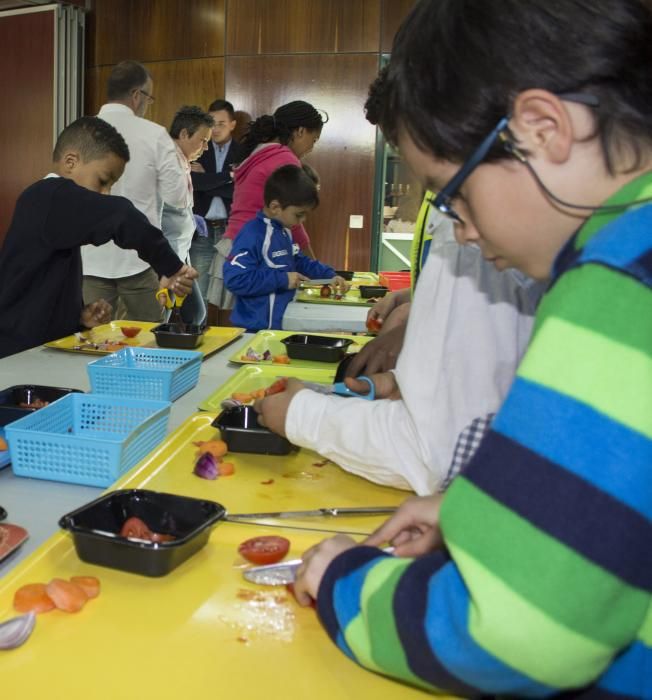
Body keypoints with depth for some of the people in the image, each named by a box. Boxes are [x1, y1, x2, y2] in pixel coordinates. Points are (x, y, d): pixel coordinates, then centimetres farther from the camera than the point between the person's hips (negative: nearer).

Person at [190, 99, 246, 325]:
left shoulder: (243, 154, 4)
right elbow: (194, 182, -9)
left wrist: (207, 179, -7)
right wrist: (227, 176, -11)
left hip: (230, 230, -1)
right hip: (202, 230, 2)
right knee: (199, 295, 2)